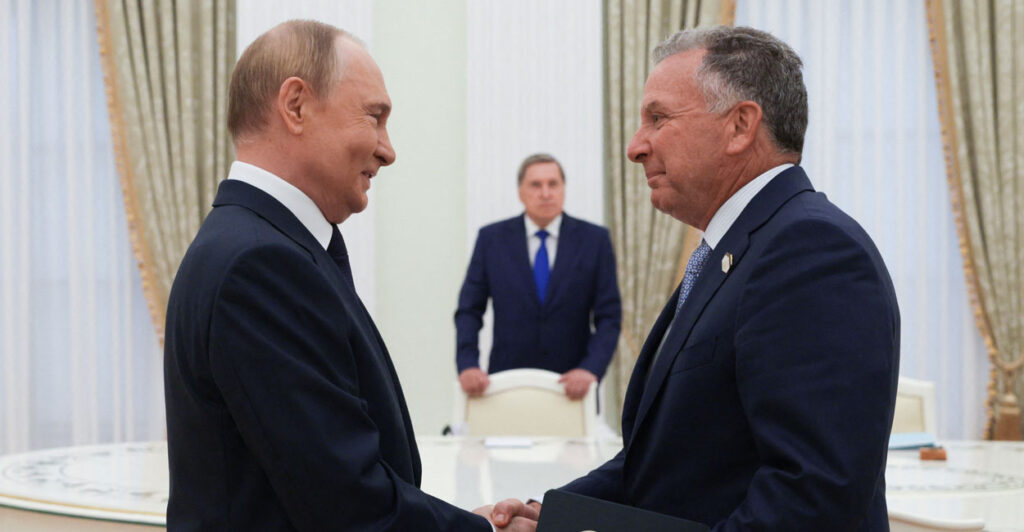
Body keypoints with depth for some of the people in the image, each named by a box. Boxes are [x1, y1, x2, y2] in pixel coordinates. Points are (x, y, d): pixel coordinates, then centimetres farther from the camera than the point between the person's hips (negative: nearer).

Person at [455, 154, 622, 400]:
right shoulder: (491, 239, 5)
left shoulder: (595, 240, 3)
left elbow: (609, 316, -1)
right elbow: (469, 311, 4)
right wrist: (467, 366, -11)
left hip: (571, 386, 0)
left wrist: (591, 369, -15)